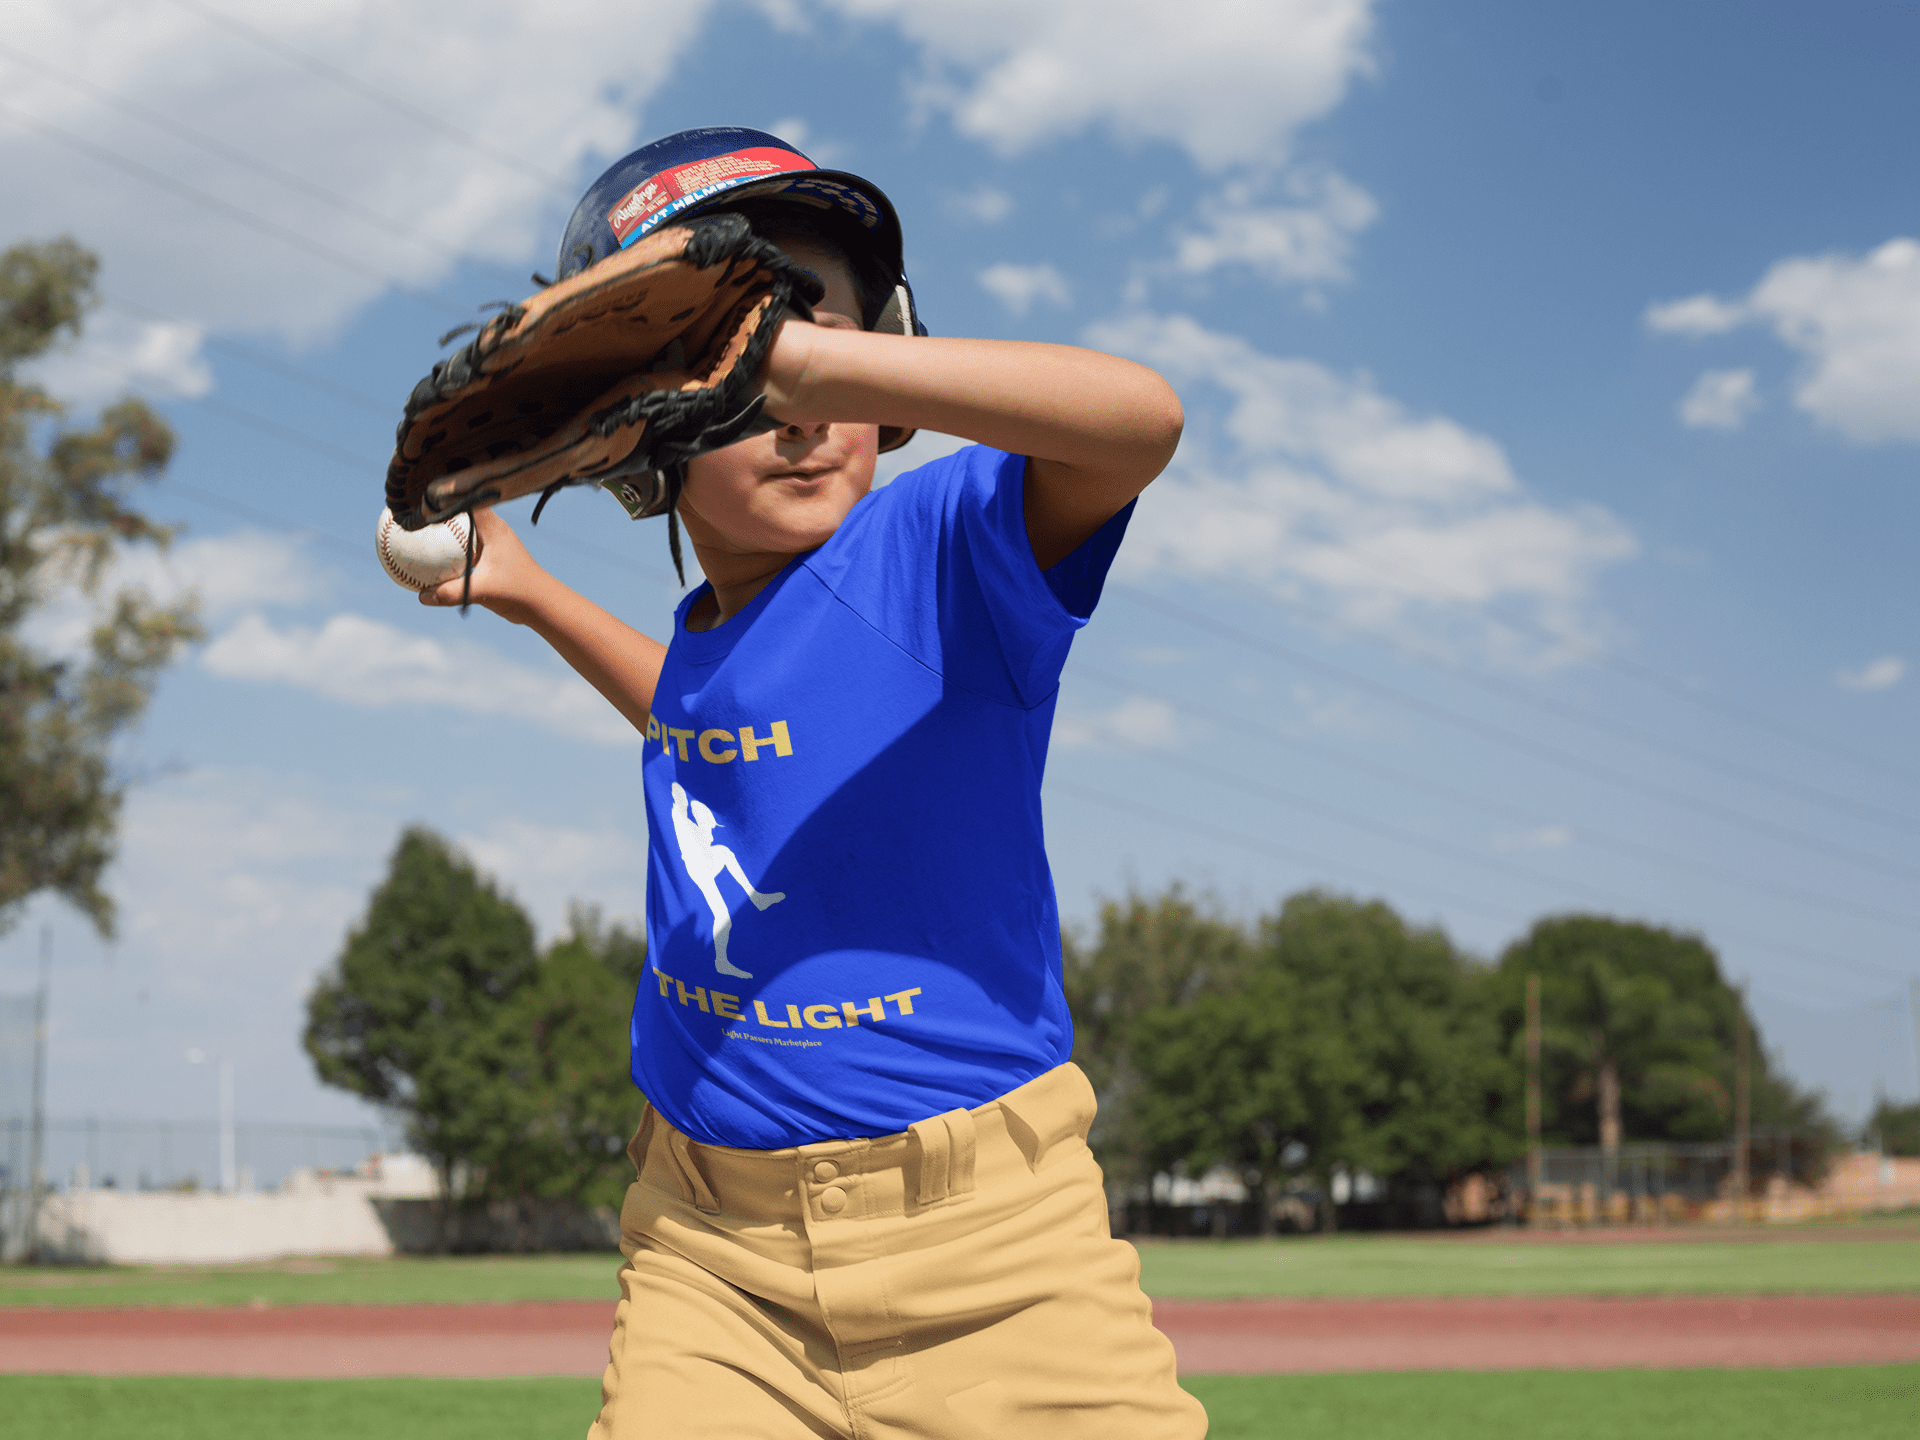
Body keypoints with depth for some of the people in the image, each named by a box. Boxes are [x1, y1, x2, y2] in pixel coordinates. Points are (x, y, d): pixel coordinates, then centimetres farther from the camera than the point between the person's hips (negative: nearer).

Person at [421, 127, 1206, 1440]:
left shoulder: (947, 554, -12)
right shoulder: (704, 642, 7)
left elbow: (1140, 416, -34)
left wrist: (798, 356, -42)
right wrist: (531, 595, 28)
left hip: (988, 1246, -5)